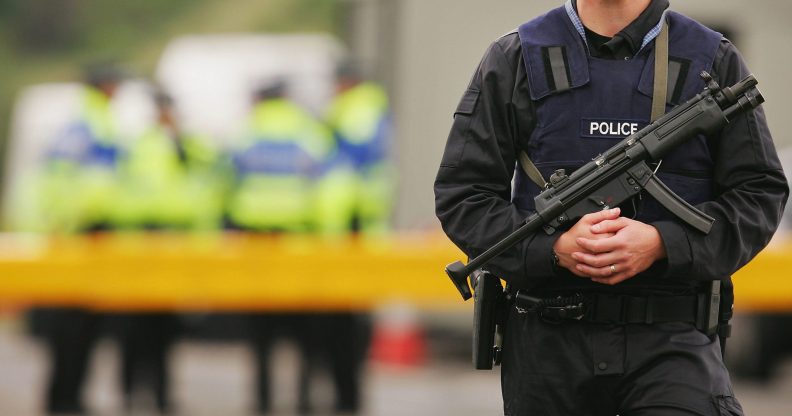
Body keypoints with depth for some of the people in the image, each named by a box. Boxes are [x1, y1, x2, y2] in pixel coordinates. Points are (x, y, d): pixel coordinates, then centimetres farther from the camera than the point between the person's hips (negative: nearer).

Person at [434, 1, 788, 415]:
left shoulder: (714, 61, 7)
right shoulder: (515, 59, 7)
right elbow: (459, 194, 4)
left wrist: (662, 244, -14)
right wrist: (554, 248, -14)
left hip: (671, 337, -1)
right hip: (548, 342, 1)